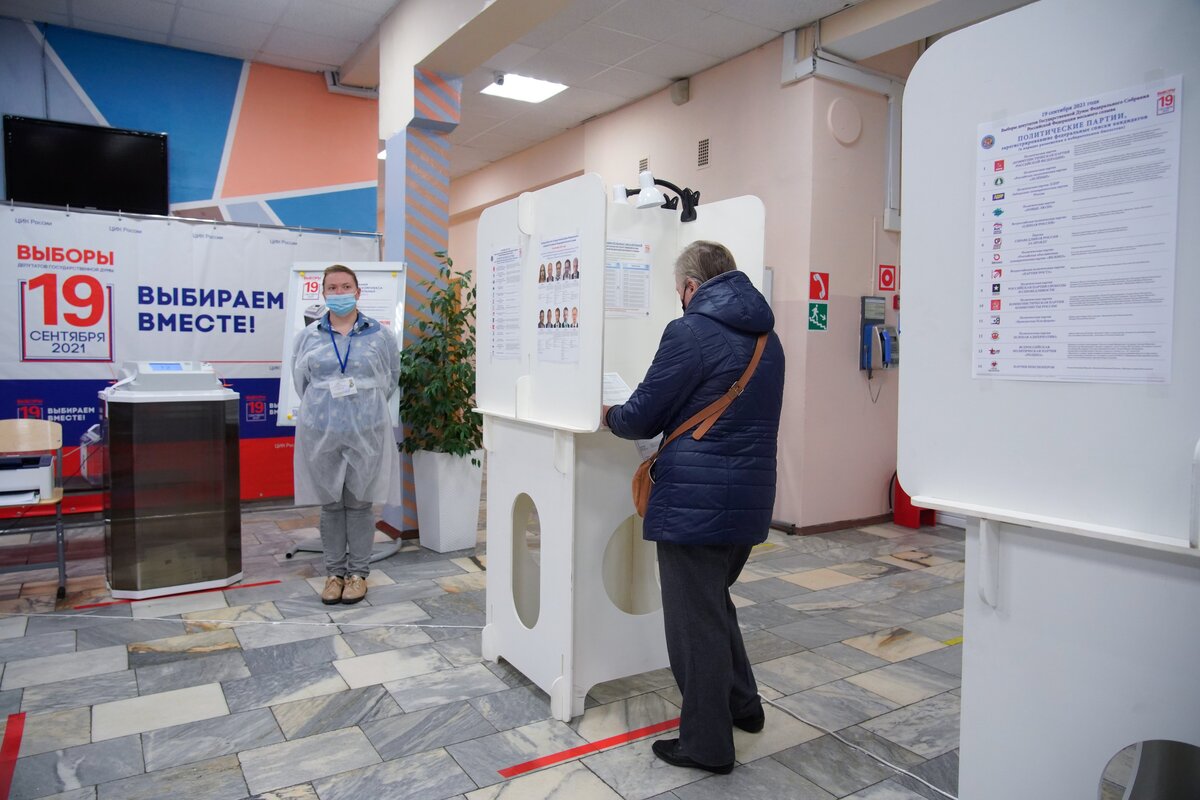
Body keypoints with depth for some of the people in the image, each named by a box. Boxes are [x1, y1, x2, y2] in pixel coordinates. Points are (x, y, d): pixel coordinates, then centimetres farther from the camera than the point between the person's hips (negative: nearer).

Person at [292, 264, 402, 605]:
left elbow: (390, 379, 11)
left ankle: (358, 572, 17)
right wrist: (323, 407, 13)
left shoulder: (380, 334, 2)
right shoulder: (308, 336, 6)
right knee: (330, 504, 9)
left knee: (359, 503, 5)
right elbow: (300, 381, 15)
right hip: (321, 432, 2)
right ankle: (334, 572, 21)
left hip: (366, 431, -1)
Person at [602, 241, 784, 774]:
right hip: (750, 499, 8)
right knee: (715, 601, 26)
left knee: (695, 620, 5)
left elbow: (642, 416, -9)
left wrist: (610, 415, 12)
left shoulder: (691, 331, -14)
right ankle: (742, 704, 38)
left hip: (695, 502, -8)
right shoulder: (766, 336, 12)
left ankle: (706, 744, 19)